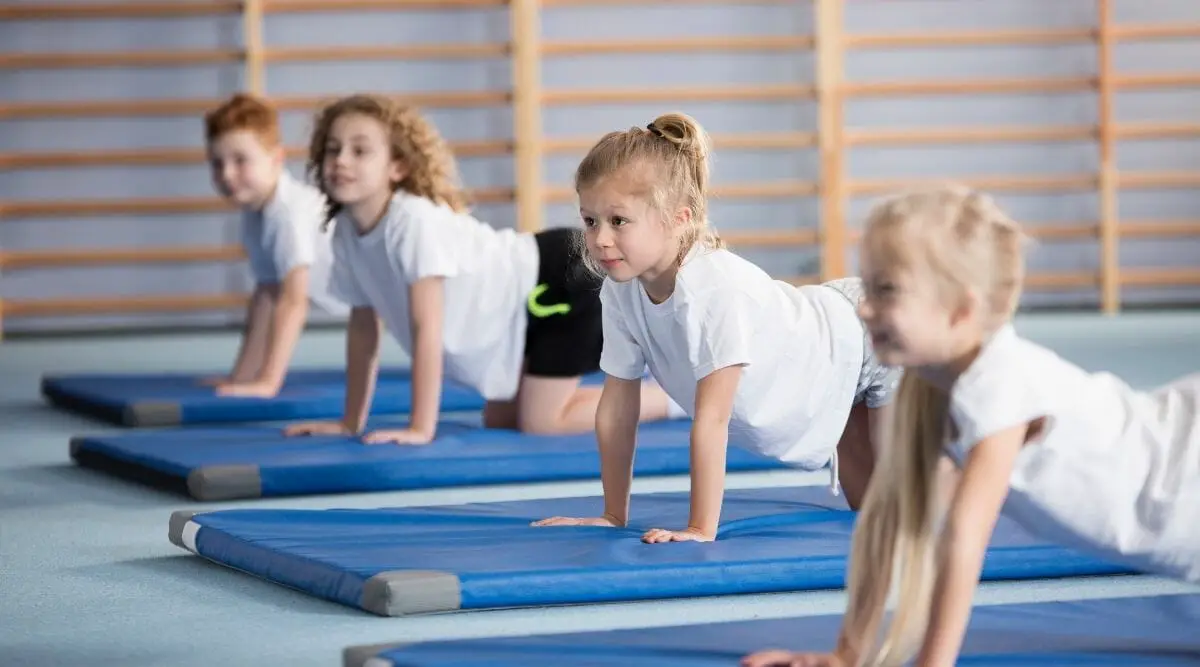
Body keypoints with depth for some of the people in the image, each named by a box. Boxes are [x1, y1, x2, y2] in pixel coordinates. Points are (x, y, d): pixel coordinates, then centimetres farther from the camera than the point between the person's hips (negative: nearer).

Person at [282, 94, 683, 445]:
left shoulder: (415, 221, -29)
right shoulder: (346, 230, -4)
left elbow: (427, 330, -29)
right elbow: (363, 328, 6)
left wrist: (421, 428, -29)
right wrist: (351, 422, 6)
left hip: (561, 280, -9)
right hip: (519, 313, 9)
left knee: (540, 423, -14)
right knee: (501, 422, 14)